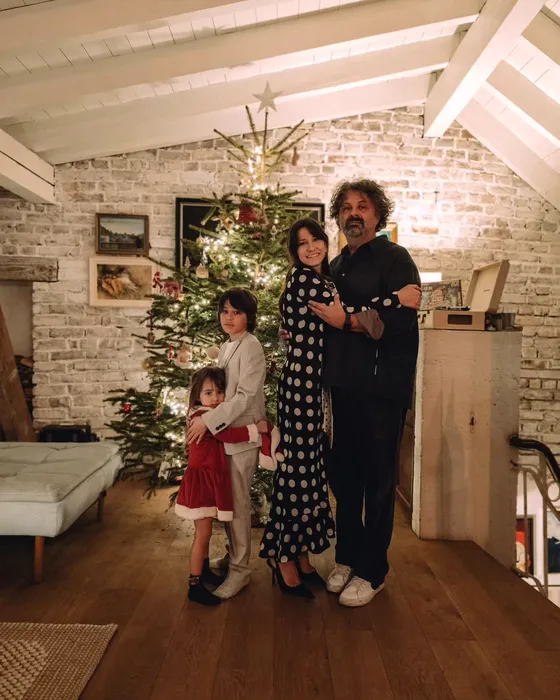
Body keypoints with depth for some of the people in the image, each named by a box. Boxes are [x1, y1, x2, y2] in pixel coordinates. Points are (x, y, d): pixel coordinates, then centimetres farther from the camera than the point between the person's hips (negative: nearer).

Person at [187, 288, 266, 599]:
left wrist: (208, 421, -22)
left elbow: (245, 396, -20)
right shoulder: (226, 347, 13)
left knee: (238, 502, 1)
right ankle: (234, 556, 32)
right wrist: (204, 416, 6)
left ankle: (240, 569, 16)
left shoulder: (251, 347, -13)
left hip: (243, 435, -8)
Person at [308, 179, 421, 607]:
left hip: (382, 387, -7)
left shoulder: (394, 258, -4)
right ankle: (348, 556, 33)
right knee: (344, 475, 14)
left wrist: (347, 320, -18)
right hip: (344, 384, 7)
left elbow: (403, 321, -18)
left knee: (378, 480, 4)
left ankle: (372, 571, 21)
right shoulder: (336, 266, 17)